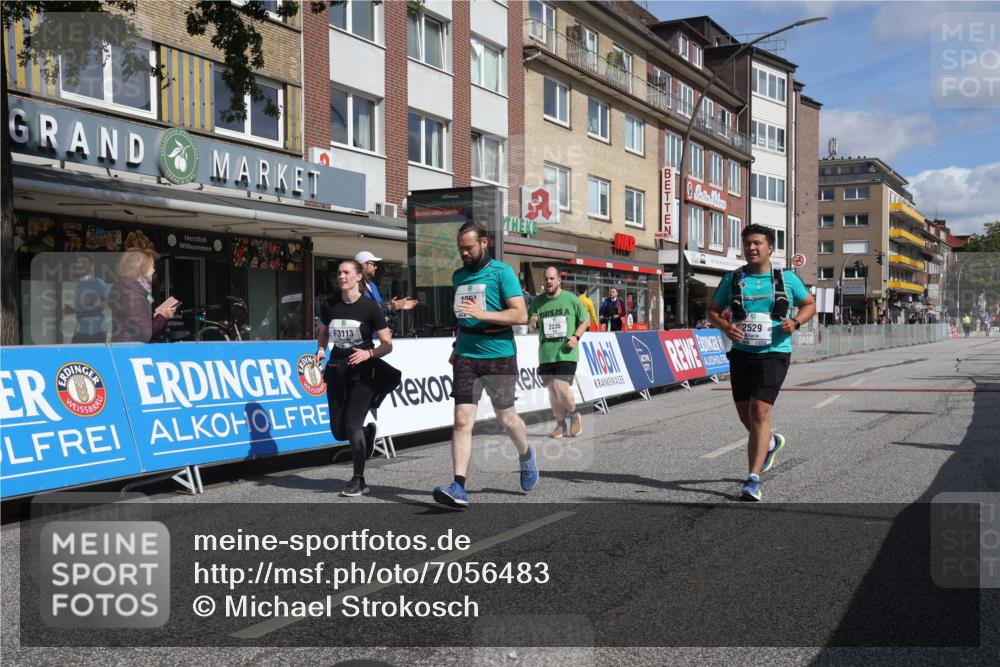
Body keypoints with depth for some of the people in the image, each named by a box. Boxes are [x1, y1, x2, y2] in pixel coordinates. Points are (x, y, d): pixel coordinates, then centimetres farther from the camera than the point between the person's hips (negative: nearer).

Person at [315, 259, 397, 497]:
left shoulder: (370, 307, -10)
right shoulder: (330, 306, 2)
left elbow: (387, 344, -8)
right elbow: (323, 333, 20)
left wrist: (368, 353, -25)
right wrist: (321, 350, -1)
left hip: (362, 373, -5)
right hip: (337, 370, 5)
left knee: (352, 424, -13)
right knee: (338, 431, 4)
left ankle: (358, 481, 3)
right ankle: (368, 431, 40)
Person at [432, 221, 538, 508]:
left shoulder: (502, 272, -6)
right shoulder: (459, 276, 13)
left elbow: (521, 315, -13)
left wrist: (484, 314, -22)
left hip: (499, 355, -4)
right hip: (467, 355, 4)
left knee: (505, 417, 11)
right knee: (462, 420, -8)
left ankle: (526, 456, 42)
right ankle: (459, 487, -10)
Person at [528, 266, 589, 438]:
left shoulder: (571, 299, -2)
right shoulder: (537, 301, 6)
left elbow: (585, 321, 7)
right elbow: (532, 328, 15)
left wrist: (576, 337, -9)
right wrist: (532, 323, -9)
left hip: (566, 353, -4)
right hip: (545, 354, 4)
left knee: (562, 387, -16)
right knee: (552, 390, 8)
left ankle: (574, 415, 14)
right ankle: (561, 425, 26)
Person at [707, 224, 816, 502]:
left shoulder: (786, 278, 2)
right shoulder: (732, 279, 5)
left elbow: (810, 304, 14)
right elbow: (713, 310, 11)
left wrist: (795, 322, -7)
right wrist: (725, 326, -10)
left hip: (773, 354, -3)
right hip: (741, 353, 3)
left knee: (760, 412, -15)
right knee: (745, 414, 13)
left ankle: (753, 479, -11)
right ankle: (770, 443, 47)